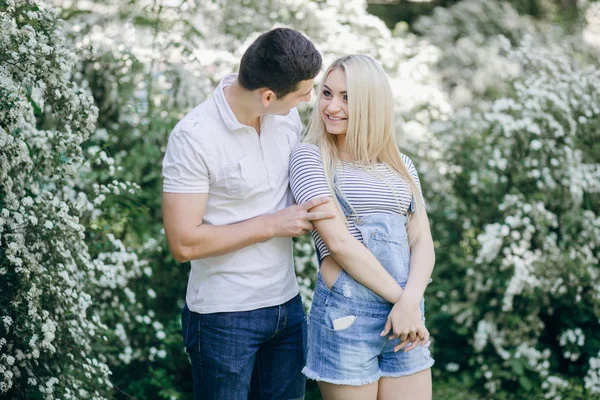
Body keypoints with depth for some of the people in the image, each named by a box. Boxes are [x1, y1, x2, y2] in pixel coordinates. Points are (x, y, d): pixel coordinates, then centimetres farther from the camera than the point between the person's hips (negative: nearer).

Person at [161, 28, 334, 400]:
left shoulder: (287, 116, 0)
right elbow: (184, 243, -20)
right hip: (225, 315, -6)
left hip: (287, 303, 6)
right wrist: (273, 224, -18)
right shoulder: (194, 137, -19)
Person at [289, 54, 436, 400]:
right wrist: (399, 297, -11)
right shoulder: (309, 157, -3)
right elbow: (340, 243, -12)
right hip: (345, 317, -4)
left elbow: (422, 243, 4)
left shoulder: (401, 165, 12)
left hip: (405, 313, 4)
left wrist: (411, 302, -13)